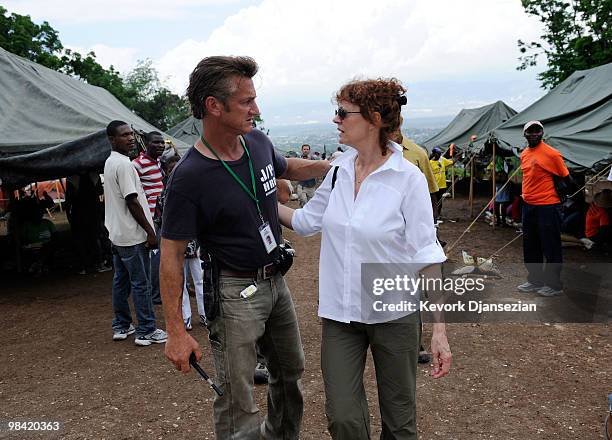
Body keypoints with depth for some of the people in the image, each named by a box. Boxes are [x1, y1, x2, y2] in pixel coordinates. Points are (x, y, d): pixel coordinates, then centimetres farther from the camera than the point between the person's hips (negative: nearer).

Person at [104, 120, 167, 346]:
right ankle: (146, 331, 4)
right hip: (132, 236, -10)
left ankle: (121, 327, 24)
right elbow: (132, 202, -20)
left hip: (116, 234, 10)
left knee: (121, 281, 15)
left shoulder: (110, 162, 15)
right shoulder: (123, 164, -17)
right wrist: (150, 231, -15)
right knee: (141, 283, -3)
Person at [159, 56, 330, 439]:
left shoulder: (257, 142, -4)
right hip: (235, 291, -7)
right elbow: (172, 254, -18)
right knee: (237, 404, 2)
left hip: (276, 280, 8)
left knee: (291, 372, 25)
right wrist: (176, 331, -18)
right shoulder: (190, 177, -23)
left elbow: (288, 168, 20)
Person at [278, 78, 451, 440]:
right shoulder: (339, 170, 2)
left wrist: (439, 329, -16)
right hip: (340, 313, 4)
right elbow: (307, 220, 14)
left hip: (394, 314, -3)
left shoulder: (408, 178, -13)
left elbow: (427, 257, -14)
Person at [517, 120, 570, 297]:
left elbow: (565, 177, -5)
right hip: (528, 206, 8)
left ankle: (554, 284, 11)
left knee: (551, 248, 1)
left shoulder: (551, 153, -11)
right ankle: (535, 280, 28)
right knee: (530, 247, 15)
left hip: (547, 206, -8)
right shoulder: (524, 154, 11)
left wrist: (560, 196, -3)